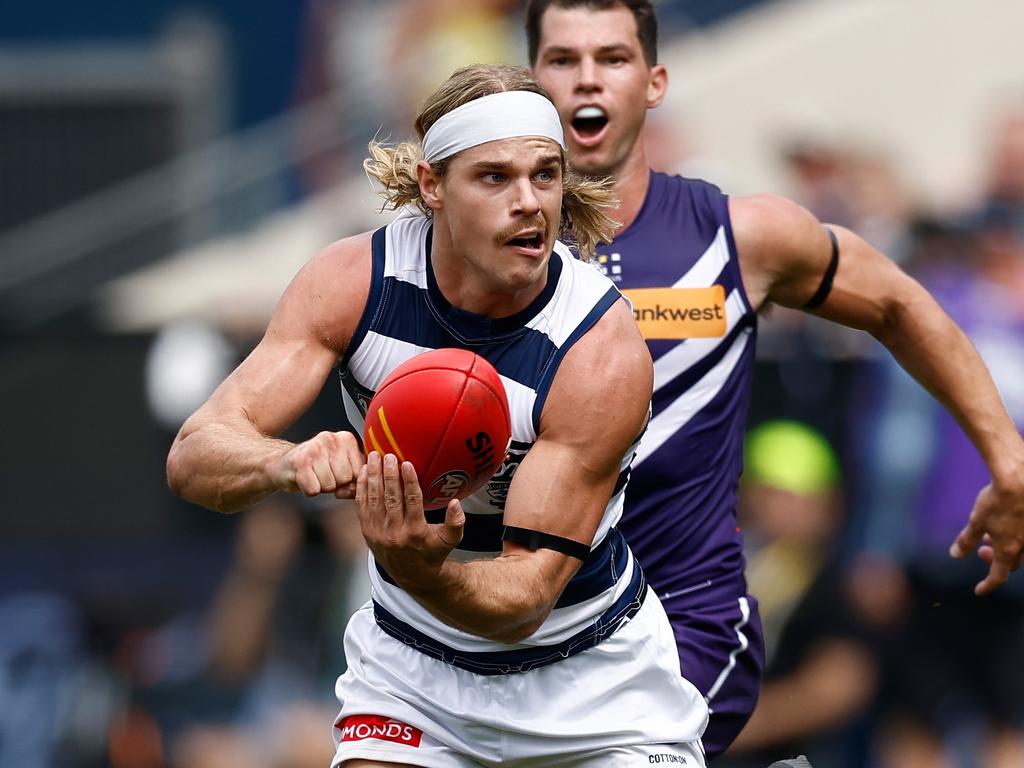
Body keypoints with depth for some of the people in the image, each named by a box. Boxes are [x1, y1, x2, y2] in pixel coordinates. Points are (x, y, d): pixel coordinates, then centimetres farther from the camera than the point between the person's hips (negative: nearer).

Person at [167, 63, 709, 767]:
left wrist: (423, 574, -51)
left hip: (587, 677, -1)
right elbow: (193, 457, -25)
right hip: (412, 666, 1)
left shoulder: (604, 353, -27)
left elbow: (526, 595, -29)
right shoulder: (354, 280, -18)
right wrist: (289, 462, -47)